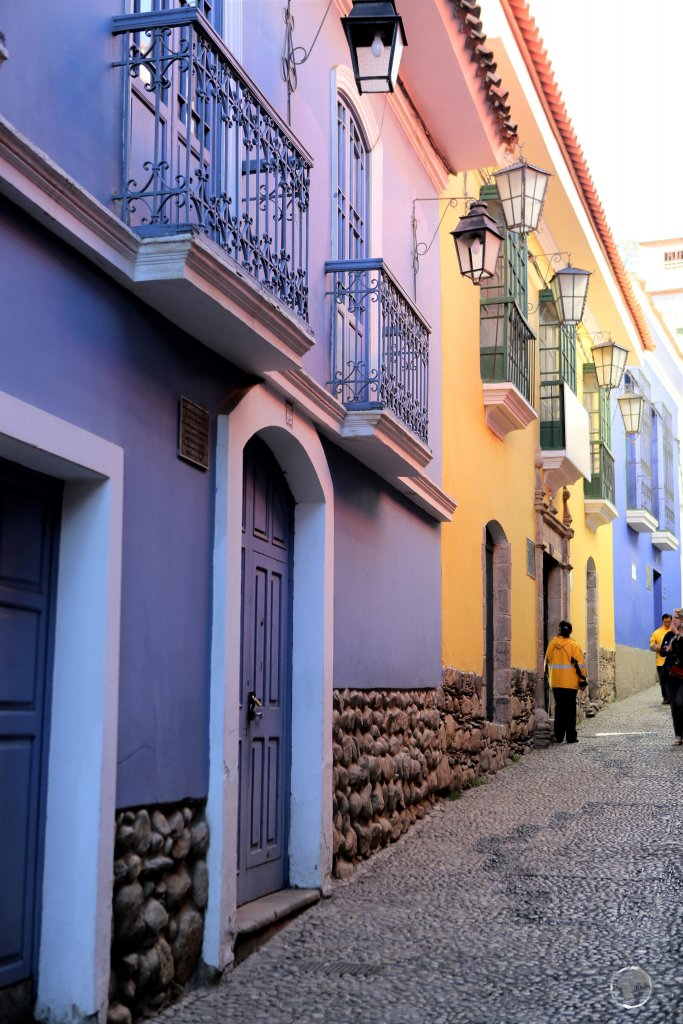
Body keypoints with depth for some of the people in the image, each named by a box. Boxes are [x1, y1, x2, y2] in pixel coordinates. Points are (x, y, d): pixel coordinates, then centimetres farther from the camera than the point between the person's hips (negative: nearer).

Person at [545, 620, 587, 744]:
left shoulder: (552, 644, 3)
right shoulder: (573, 645, -8)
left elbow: (547, 661, 11)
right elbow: (580, 664, -8)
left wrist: (549, 676, 23)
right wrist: (582, 681, -1)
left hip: (556, 683, 3)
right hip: (570, 683, -3)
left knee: (559, 708, 10)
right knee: (570, 709, 1)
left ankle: (559, 736, 10)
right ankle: (571, 736, 0)